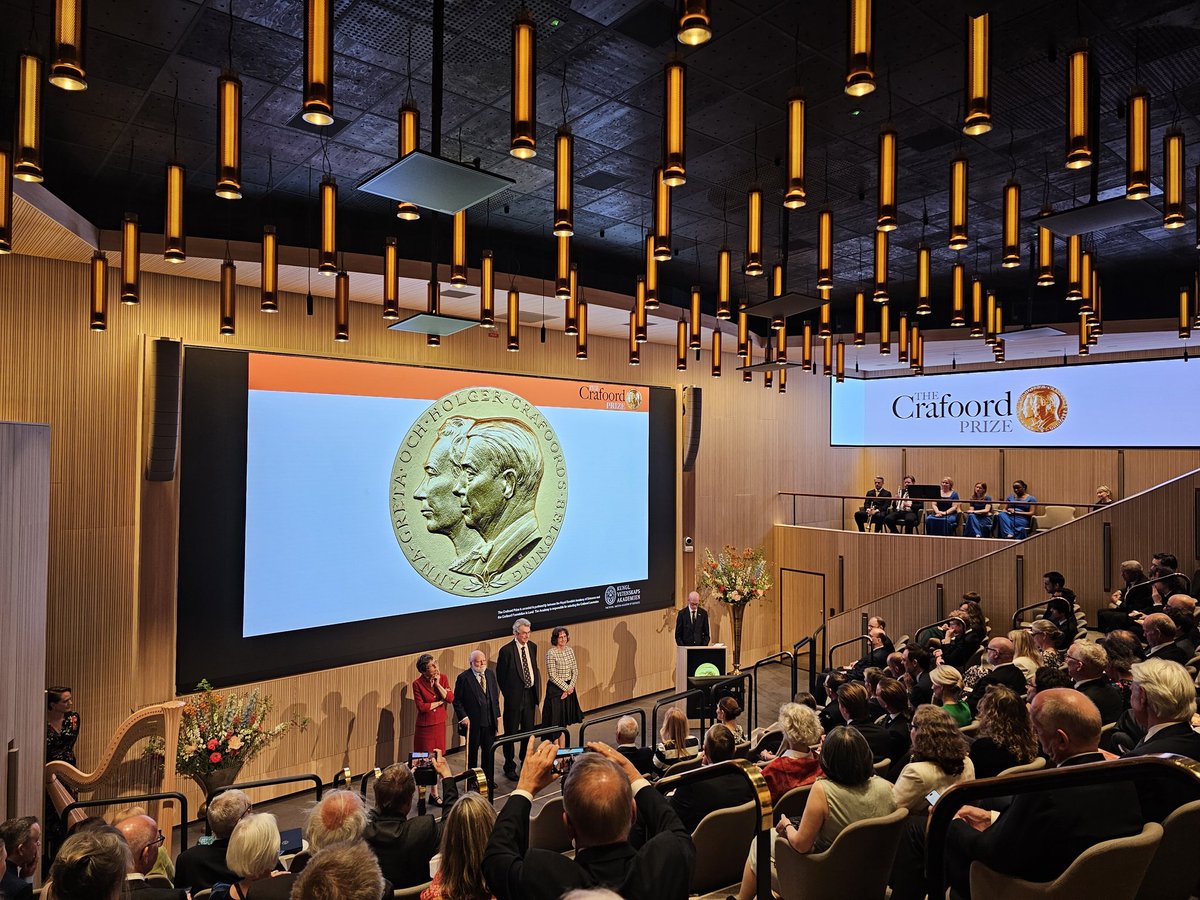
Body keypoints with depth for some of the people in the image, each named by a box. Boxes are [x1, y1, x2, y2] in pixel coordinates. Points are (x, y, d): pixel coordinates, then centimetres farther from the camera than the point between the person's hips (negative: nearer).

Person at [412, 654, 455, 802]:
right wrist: (439, 702, -11)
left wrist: (437, 684, -18)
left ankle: (433, 793, 24)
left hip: (440, 723, 4)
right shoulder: (417, 684, -14)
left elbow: (451, 698, -12)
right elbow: (421, 707, -17)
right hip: (425, 726, -4)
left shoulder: (443, 678, -3)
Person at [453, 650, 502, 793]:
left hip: (490, 721, 4)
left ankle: (489, 779, 27)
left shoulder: (490, 674, 5)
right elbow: (457, 701, -8)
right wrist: (463, 717, -15)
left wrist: (497, 714, 8)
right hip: (473, 722, -4)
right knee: (472, 752, 11)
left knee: (489, 751, 11)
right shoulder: (463, 678, -11)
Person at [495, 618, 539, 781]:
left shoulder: (532, 647, 3)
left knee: (529, 730, 18)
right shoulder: (506, 650, -15)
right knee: (511, 732, 6)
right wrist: (508, 694, -5)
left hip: (530, 694, 6)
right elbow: (501, 675, -8)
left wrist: (537, 689, 8)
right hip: (514, 696, -6)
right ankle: (510, 767, 20)